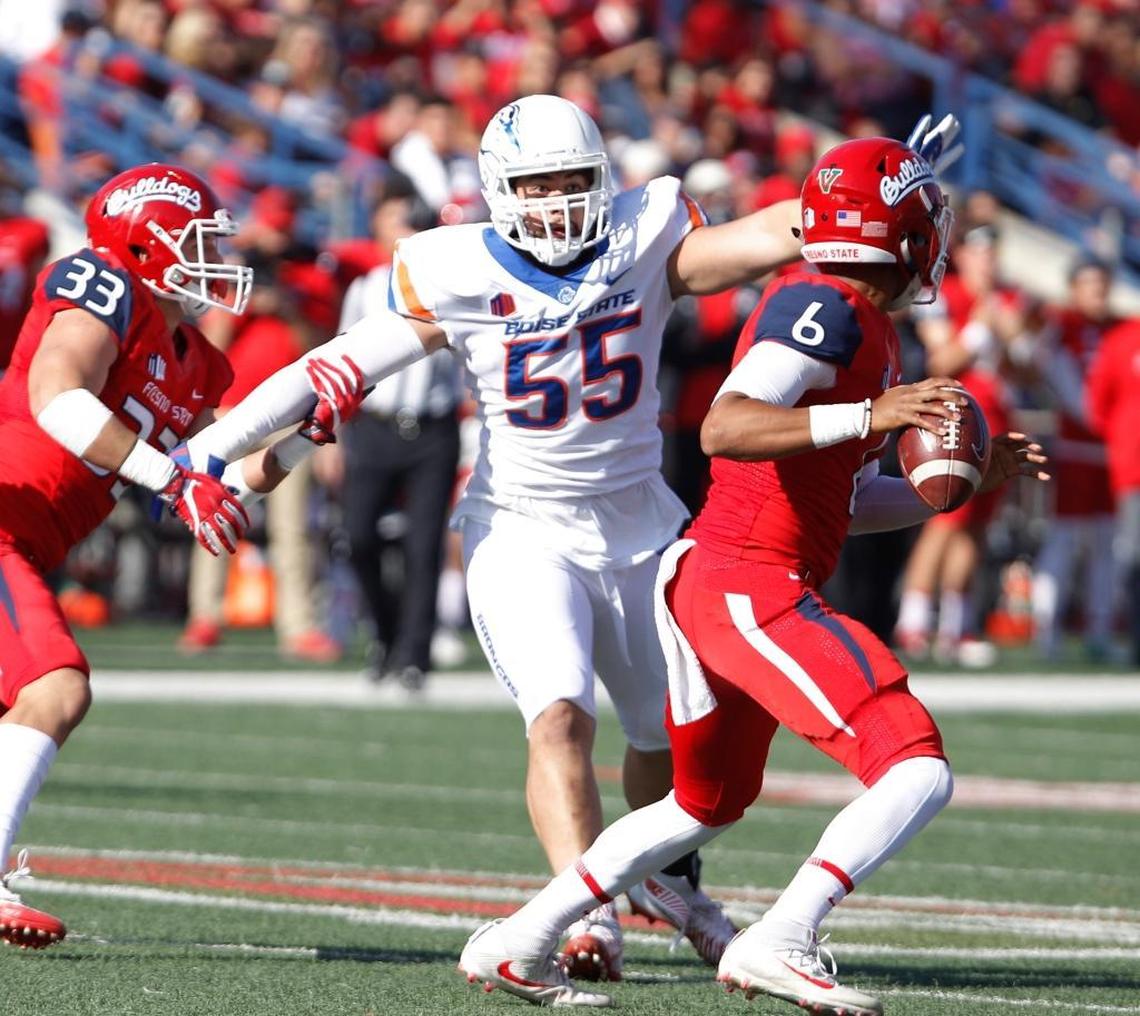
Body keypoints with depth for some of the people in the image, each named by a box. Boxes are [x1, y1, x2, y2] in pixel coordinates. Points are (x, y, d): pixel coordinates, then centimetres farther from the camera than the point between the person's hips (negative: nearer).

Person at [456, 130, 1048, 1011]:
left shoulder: (859, 329, 18)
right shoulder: (827, 309, -12)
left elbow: (846, 503, 23)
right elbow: (725, 427, -27)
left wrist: (965, 477, 18)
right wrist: (867, 415, -35)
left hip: (708, 581, 11)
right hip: (751, 586, -11)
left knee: (707, 804, 29)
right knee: (917, 773, -16)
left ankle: (515, 945, 33)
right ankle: (778, 945, -21)